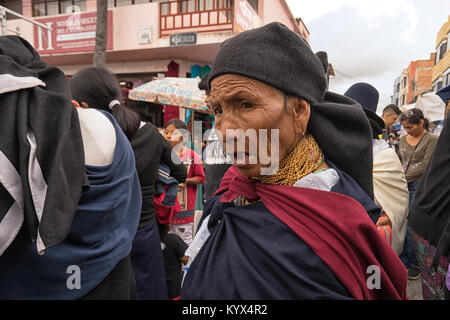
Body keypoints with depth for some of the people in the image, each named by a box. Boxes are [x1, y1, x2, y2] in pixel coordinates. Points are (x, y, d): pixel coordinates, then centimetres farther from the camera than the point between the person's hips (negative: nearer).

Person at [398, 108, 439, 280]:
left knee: (412, 227, -3)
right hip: (402, 187, 5)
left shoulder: (432, 140, -4)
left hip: (418, 187, -5)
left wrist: (403, 177, -12)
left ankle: (415, 263, 15)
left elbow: (425, 165, -10)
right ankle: (403, 260, 20)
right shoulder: (403, 139, 13)